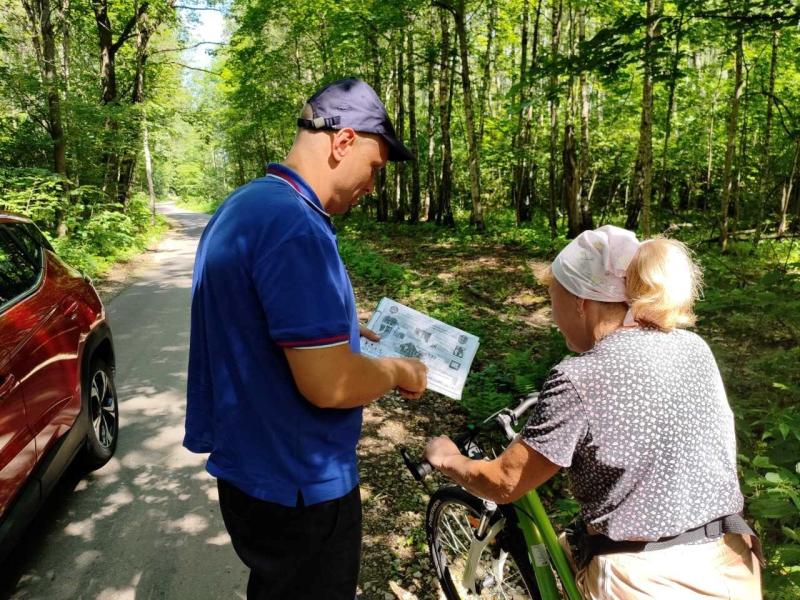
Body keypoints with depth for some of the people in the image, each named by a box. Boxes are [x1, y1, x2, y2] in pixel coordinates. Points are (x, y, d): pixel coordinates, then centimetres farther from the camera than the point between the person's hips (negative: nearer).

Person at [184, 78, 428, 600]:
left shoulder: (244, 205, 5)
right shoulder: (295, 227, -29)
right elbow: (330, 385, -30)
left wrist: (335, 330, 12)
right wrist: (398, 371, -12)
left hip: (249, 464, 9)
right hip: (298, 487, -9)